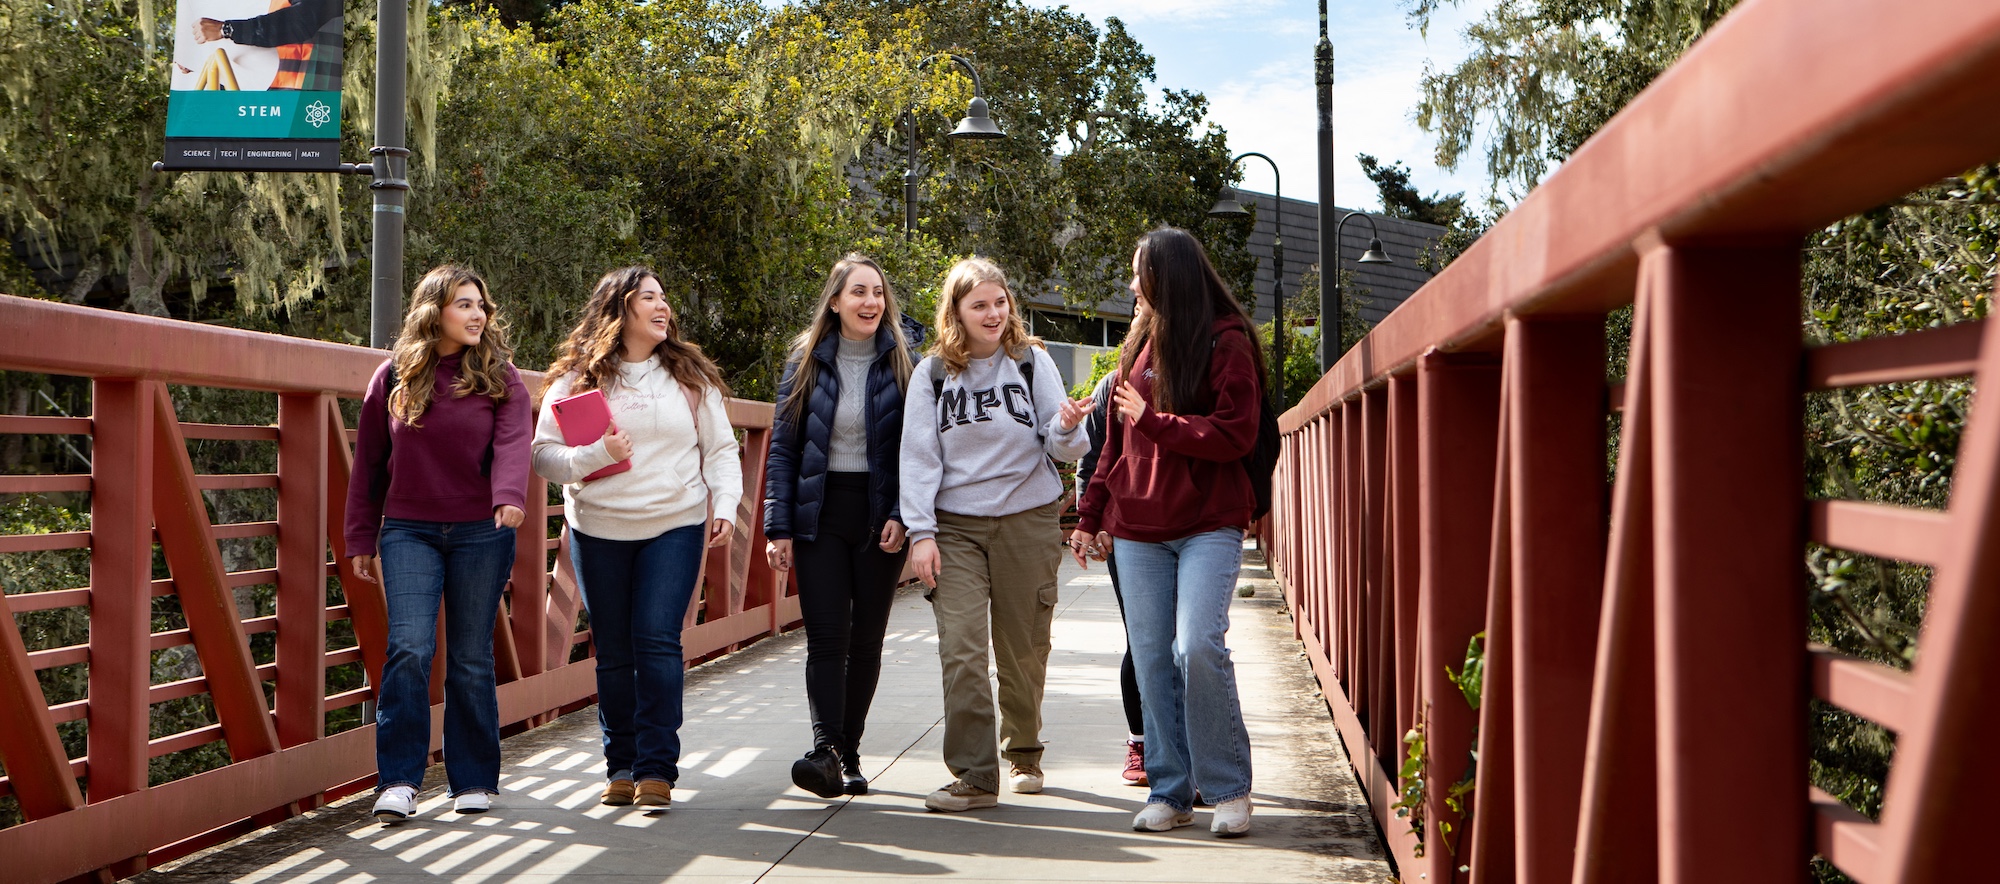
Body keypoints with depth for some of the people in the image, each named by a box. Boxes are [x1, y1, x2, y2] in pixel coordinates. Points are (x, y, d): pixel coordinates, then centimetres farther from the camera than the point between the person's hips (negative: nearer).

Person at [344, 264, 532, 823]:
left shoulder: (500, 378, 4)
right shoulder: (393, 378, 7)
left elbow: (512, 442, -14)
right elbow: (368, 463, 11)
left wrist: (510, 495, -33)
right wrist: (360, 539, 9)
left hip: (481, 532, 0)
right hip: (408, 531, 0)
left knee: (471, 659, 4)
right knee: (409, 647, -13)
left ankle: (474, 780, 15)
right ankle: (398, 781, -9)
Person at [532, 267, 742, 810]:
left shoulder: (690, 377, 7)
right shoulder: (576, 378, 3)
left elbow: (720, 449, 10)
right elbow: (543, 454, 0)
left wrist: (724, 506, -3)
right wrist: (596, 455, -16)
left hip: (675, 526, 0)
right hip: (598, 530, 1)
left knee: (658, 642, -11)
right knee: (613, 651, 5)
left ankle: (657, 768, -7)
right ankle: (621, 766, 17)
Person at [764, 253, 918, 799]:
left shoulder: (901, 364, 3)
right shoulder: (806, 363, 4)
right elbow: (782, 447, 4)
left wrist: (902, 515, -10)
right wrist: (778, 526, -3)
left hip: (880, 516, 0)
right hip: (820, 515, 0)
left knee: (866, 638, 5)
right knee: (826, 635, -10)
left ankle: (849, 753, 15)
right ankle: (826, 753, -16)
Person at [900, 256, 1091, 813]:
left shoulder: (1031, 361, 3)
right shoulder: (932, 374, 4)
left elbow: (1061, 448, 2)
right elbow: (919, 456, 3)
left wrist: (1066, 430, -22)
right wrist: (921, 532, -6)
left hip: (1028, 521, 0)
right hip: (956, 527, 0)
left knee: (1024, 651, 8)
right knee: (961, 650, -11)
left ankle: (1023, 752, 30)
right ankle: (975, 775, -7)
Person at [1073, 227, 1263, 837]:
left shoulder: (1226, 343, -2)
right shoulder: (1139, 344, 17)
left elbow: (1235, 435, -12)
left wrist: (1153, 422, -11)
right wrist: (1091, 512, 16)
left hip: (1209, 524, -6)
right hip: (1138, 528, 6)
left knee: (1199, 647, -16)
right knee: (1152, 659, 3)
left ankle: (1229, 789, -2)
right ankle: (1170, 791, 10)